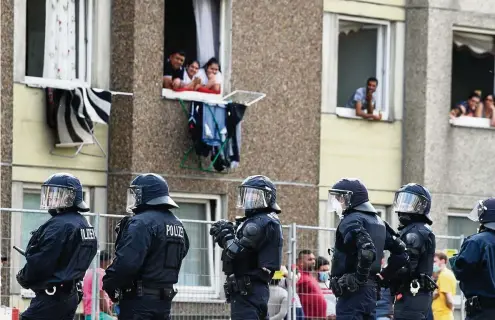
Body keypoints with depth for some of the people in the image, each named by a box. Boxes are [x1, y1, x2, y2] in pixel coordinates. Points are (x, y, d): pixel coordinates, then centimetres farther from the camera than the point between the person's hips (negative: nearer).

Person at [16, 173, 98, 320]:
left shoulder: (59, 225, -19)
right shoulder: (84, 224, 13)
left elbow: (40, 262, -20)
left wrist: (23, 277, -2)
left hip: (51, 296, -10)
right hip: (71, 295, 10)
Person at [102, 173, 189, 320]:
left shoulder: (142, 223, -16)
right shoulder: (177, 225, 14)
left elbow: (126, 263, -23)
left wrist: (109, 283, -9)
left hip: (139, 301, -9)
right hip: (164, 301, 9)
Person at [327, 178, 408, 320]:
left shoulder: (351, 221, -12)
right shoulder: (377, 221, 17)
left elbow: (367, 251, -29)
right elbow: (400, 252, 19)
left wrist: (358, 280, -18)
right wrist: (384, 275, 19)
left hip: (352, 292, -9)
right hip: (371, 291, 9)